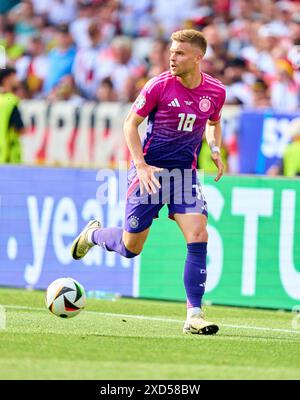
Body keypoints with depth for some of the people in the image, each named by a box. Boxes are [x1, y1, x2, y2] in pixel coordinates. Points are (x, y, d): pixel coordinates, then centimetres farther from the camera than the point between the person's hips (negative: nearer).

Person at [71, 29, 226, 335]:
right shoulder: (159, 86, -14)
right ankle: (93, 234, 40)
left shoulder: (215, 91, -3)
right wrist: (141, 165, -15)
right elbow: (130, 124, -5)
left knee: (198, 236, -16)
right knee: (131, 247, 4)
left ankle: (194, 315, -11)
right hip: (150, 170, -2)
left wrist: (215, 150, 0)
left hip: (184, 172, 2)